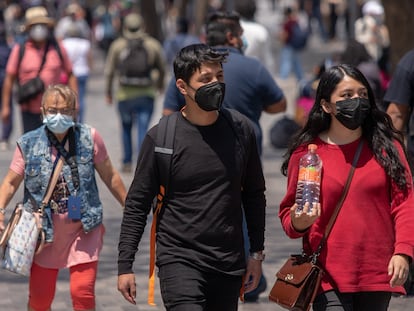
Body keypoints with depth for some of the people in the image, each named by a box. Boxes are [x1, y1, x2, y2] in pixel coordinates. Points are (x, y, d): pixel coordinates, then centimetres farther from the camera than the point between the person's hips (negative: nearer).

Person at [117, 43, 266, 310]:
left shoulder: (241, 130, 4)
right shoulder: (161, 137, -5)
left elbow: (254, 195, 14)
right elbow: (137, 203, 0)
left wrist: (257, 253, 11)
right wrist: (125, 266, -4)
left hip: (230, 265, 4)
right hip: (180, 260, -4)